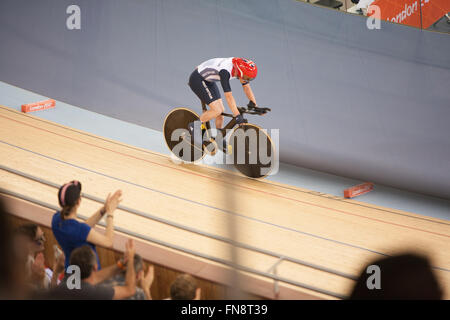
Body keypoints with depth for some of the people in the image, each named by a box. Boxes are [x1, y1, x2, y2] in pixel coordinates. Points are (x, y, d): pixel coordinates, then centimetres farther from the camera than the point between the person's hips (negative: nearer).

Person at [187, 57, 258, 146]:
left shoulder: (239, 67, -10)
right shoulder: (225, 71, -34)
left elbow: (247, 87, 2)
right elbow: (228, 96, -33)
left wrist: (254, 105, -4)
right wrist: (237, 116, -32)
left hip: (208, 81, 9)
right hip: (197, 79, -9)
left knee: (221, 110, 4)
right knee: (217, 110, -19)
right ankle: (194, 126, -2)